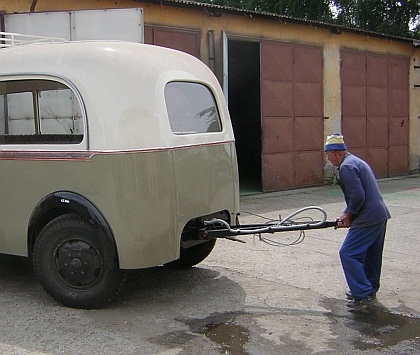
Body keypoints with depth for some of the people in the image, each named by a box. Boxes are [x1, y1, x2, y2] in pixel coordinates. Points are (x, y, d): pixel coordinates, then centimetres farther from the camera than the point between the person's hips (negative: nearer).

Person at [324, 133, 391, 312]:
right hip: (380, 216, 11)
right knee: (371, 255, 20)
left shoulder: (347, 166, -16)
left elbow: (358, 196, -23)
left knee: (348, 254, -7)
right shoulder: (355, 161, 18)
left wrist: (349, 216, -8)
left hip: (367, 219, -11)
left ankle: (363, 295, -7)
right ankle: (370, 290, 32)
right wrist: (345, 214, 13)